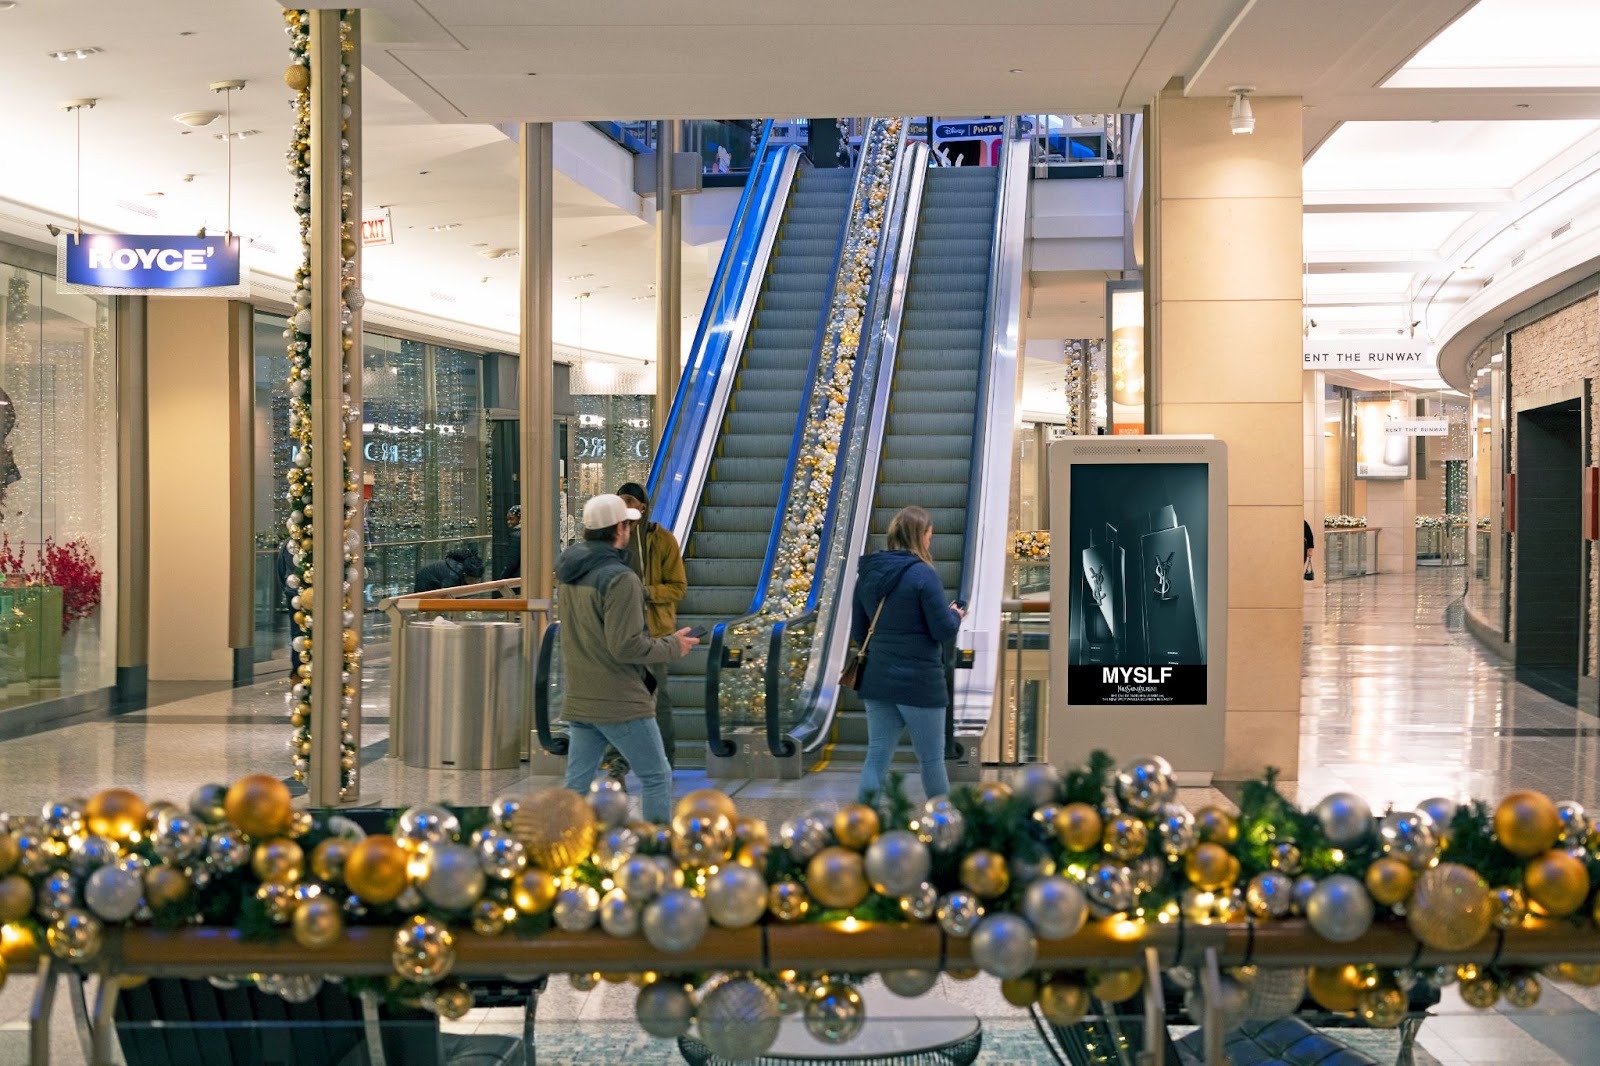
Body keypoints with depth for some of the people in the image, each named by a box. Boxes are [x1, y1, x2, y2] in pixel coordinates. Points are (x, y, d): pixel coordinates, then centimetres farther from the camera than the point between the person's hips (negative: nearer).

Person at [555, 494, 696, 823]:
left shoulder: (570, 572, 6)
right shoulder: (620, 579, -20)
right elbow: (626, 645, -22)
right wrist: (672, 646, -7)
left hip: (579, 700, 8)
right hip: (621, 702, -8)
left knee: (576, 783, 11)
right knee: (657, 777, 6)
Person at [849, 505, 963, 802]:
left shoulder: (867, 573, 6)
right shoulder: (922, 574, -14)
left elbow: (858, 632, 13)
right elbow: (943, 630, -13)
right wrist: (956, 615, 8)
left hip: (878, 680, 6)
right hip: (919, 682, -5)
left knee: (877, 757, 6)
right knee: (932, 759, 9)